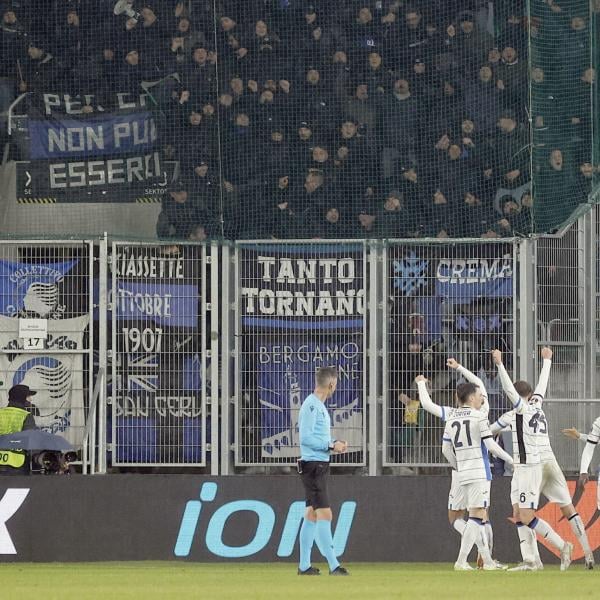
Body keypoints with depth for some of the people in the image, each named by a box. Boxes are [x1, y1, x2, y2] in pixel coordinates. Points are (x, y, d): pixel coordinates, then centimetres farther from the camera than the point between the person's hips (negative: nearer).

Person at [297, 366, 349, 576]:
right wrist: (331, 445, -17)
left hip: (319, 465, 11)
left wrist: (334, 444, 11)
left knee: (312, 515, 12)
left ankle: (304, 565, 15)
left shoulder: (319, 406, 16)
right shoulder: (311, 405, -14)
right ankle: (333, 565, -16)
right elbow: (305, 438, -20)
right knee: (324, 514, -13)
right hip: (313, 465, -11)